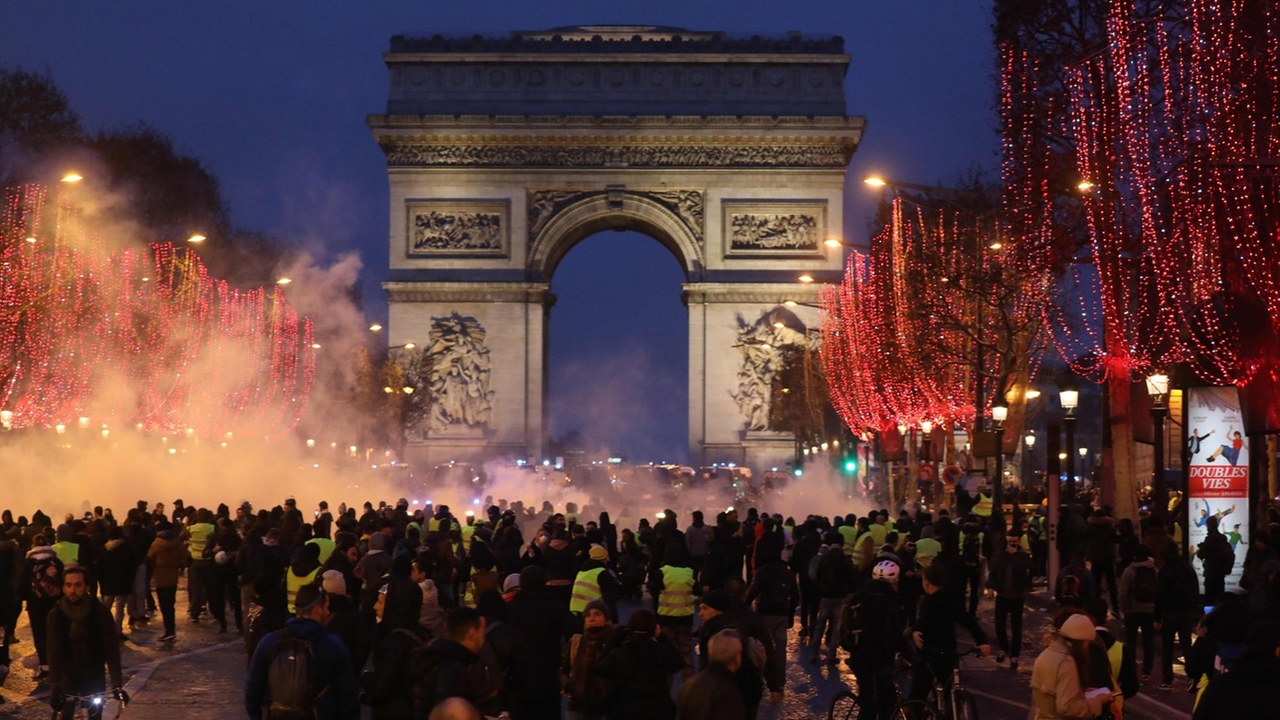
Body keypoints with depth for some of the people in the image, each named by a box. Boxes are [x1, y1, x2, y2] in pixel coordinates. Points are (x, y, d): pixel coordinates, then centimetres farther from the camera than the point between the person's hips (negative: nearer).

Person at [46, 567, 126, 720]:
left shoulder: (101, 611, -17)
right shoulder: (56, 614, -15)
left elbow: (111, 648, -19)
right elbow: (54, 652, -20)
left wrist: (117, 685, -27)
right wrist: (54, 687, -30)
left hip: (94, 675, 0)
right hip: (69, 674, 1)